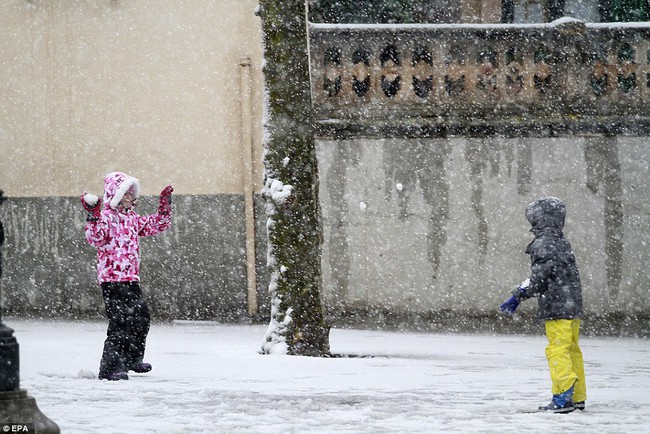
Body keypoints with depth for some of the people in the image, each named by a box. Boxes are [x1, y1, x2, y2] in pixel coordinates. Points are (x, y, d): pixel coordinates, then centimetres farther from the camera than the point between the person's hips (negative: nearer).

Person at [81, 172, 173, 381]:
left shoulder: (132, 218, 16)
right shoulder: (106, 217, -11)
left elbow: (156, 225, 26)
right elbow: (96, 239, -25)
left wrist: (165, 205, 19)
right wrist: (93, 217, -36)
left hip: (131, 278, 9)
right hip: (112, 278, -9)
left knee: (141, 315, 20)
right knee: (120, 321, -13)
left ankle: (132, 359, 38)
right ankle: (110, 367, -11)